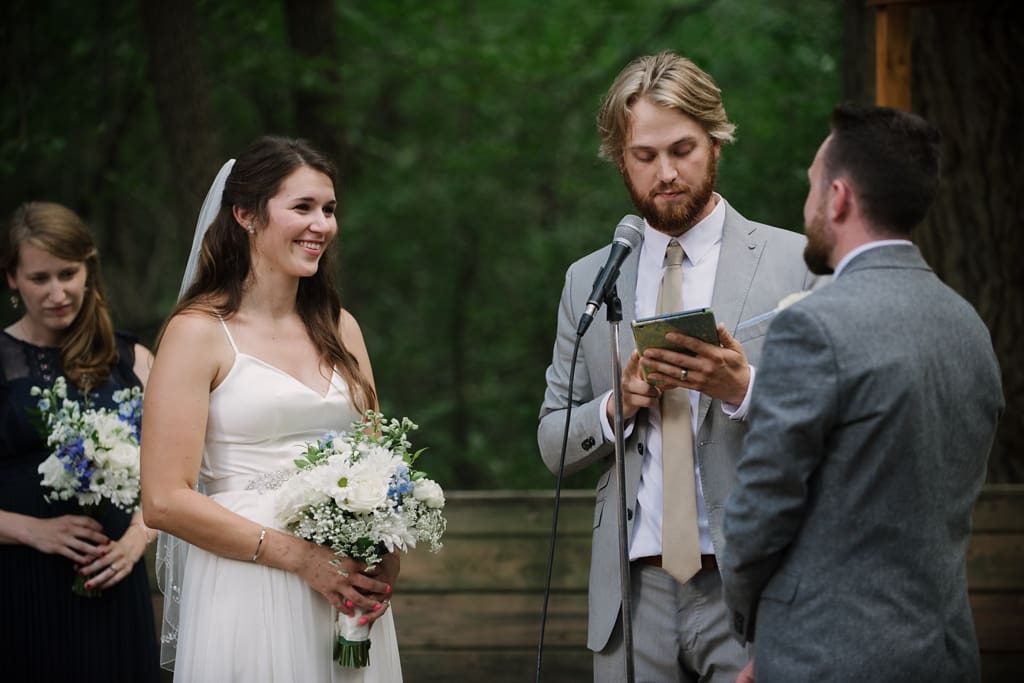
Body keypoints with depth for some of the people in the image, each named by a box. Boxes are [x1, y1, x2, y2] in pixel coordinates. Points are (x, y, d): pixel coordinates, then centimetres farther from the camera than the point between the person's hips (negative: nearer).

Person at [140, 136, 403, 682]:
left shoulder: (339, 328, 11)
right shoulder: (200, 332, -6)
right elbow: (165, 500, -12)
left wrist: (385, 558, -5)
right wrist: (301, 558, -16)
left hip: (349, 591, 5)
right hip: (248, 591, -5)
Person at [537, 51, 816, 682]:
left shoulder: (793, 263, 0)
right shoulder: (587, 281, 11)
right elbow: (553, 445, 12)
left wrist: (743, 390, -18)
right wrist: (616, 406, -7)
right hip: (634, 591, 3)